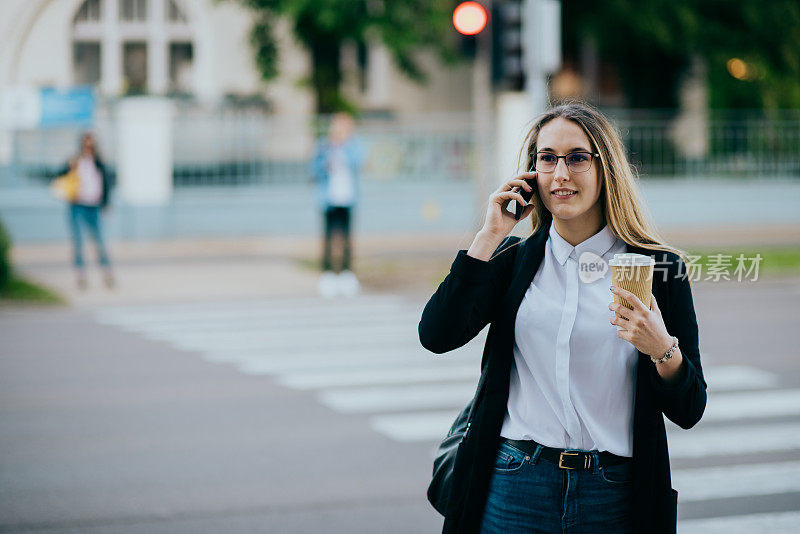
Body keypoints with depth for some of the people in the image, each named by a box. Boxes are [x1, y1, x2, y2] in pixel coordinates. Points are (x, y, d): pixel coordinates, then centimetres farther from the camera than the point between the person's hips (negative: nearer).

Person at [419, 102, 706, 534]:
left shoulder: (660, 270, 0)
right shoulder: (512, 260, 6)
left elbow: (688, 412, 0)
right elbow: (436, 336, -10)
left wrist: (663, 348, -20)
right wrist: (490, 235, -7)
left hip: (614, 496, -1)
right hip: (515, 490, 1)